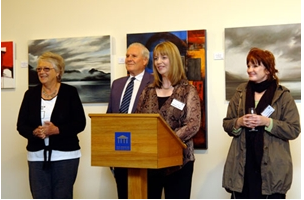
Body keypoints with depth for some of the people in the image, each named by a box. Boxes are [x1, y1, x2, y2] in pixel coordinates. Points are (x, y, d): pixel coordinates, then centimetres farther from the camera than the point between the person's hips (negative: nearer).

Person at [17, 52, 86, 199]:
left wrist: (57, 130, -20)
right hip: (37, 156, 3)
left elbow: (80, 123, -5)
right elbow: (21, 125, 5)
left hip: (65, 155, -3)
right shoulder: (31, 94, 6)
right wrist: (34, 132, -16)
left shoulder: (69, 92, -2)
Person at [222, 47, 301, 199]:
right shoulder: (240, 92, 9)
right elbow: (226, 124, 12)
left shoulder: (283, 95, -1)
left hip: (272, 167, -3)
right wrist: (239, 122, -10)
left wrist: (267, 122, -17)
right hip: (242, 165, 3)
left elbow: (294, 130, -5)